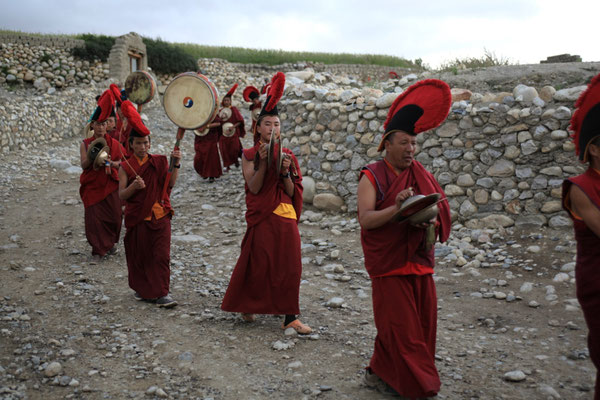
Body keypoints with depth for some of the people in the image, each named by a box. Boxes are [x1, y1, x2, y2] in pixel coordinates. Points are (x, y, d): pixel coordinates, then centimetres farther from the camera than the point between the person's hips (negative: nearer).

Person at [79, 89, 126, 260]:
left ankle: (111, 242, 28)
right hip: (92, 186, -1)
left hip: (110, 185, 1)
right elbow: (83, 165, -6)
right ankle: (99, 249, 7)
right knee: (94, 217, -4)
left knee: (114, 216, 3)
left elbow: (120, 162, 5)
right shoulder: (85, 144, 2)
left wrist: (111, 163, -16)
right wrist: (91, 156, -25)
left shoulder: (114, 143, 4)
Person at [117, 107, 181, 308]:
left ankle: (162, 293, 1)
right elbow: (121, 195, -4)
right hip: (137, 218, 0)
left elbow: (170, 184, -6)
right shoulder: (126, 167, 0)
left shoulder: (159, 161, 4)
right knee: (139, 256, 10)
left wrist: (175, 164, -16)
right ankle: (141, 289, 29)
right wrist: (134, 186, -22)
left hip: (160, 216, 1)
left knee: (161, 255, -4)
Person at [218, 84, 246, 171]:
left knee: (234, 149, -4)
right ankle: (227, 166, 7)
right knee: (225, 151, -2)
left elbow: (240, 121, -6)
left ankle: (236, 160, 27)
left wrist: (234, 126, -21)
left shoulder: (234, 109, -3)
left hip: (233, 133, -3)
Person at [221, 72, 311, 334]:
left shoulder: (288, 155, 10)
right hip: (262, 217, -3)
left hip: (286, 217, 4)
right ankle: (247, 306, 24)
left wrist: (285, 172, -12)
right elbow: (253, 187, -12)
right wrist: (263, 162, -20)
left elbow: (292, 193, 4)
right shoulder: (250, 155, 1)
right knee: (258, 264, 2)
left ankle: (289, 317, 12)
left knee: (289, 266, 3)